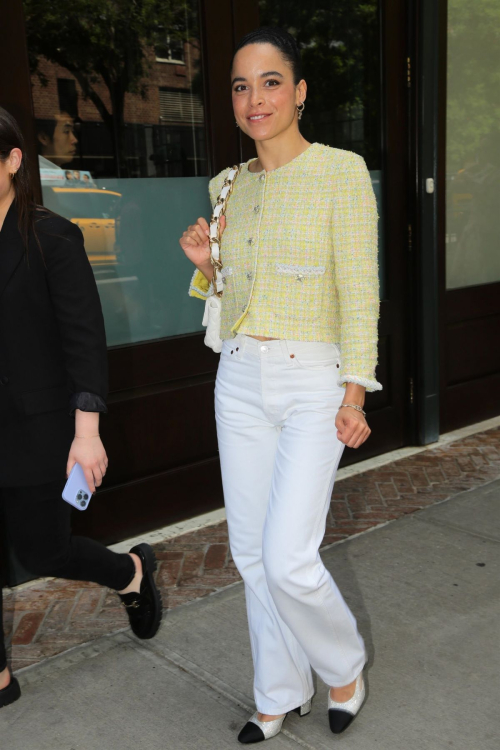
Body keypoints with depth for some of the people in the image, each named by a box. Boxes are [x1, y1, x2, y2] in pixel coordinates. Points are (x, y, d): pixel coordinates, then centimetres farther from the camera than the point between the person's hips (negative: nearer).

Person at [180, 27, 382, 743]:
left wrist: (355, 392, -14)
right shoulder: (228, 185, 10)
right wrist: (204, 263, -2)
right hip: (239, 380, 6)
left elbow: (359, 289, -10)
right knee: (252, 553, 11)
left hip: (313, 382, -6)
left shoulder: (341, 171, -7)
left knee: (289, 561, -9)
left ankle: (344, 664, 23)